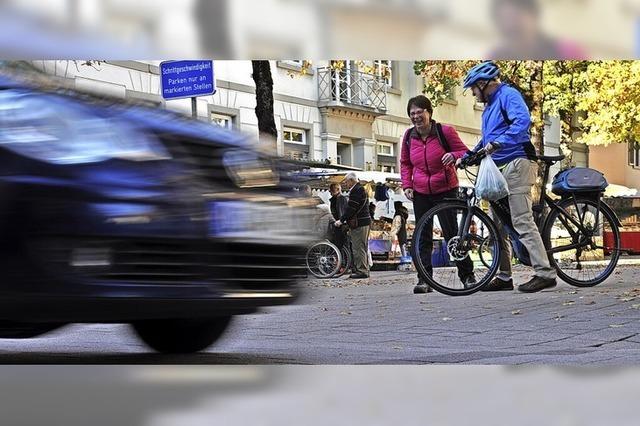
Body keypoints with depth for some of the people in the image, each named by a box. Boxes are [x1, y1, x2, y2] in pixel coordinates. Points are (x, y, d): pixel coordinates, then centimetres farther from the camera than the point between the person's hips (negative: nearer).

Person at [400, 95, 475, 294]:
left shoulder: (445, 131, -9)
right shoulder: (409, 136, 2)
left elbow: (465, 152, -4)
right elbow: (405, 163, 16)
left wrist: (454, 156, -26)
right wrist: (406, 185, 3)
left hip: (446, 190, -4)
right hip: (420, 193, 4)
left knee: (451, 233, -6)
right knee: (423, 237, 2)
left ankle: (467, 275, 5)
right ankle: (424, 279, 4)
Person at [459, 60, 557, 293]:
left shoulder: (508, 95, -6)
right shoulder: (489, 106, 24)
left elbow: (523, 120, -24)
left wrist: (498, 143, -31)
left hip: (516, 164, -10)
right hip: (498, 168, 10)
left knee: (522, 221, -16)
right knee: (497, 224, 10)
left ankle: (545, 273, -18)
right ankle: (504, 276, 15)